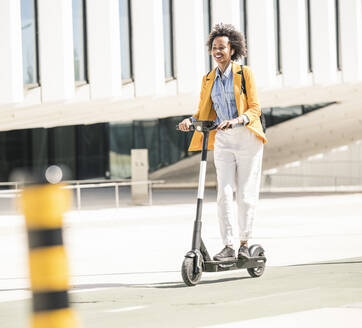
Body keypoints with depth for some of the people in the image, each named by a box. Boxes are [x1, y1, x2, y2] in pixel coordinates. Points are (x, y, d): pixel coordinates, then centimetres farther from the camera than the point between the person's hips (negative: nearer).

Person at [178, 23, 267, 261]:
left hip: (247, 137, -3)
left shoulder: (244, 73, -2)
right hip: (222, 140, 3)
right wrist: (190, 120, -7)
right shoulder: (209, 79, 11)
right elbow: (204, 112, 15)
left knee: (246, 194, -1)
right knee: (224, 193, -7)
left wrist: (236, 120, -25)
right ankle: (229, 247, -6)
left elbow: (254, 109, -7)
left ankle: (245, 243, 11)